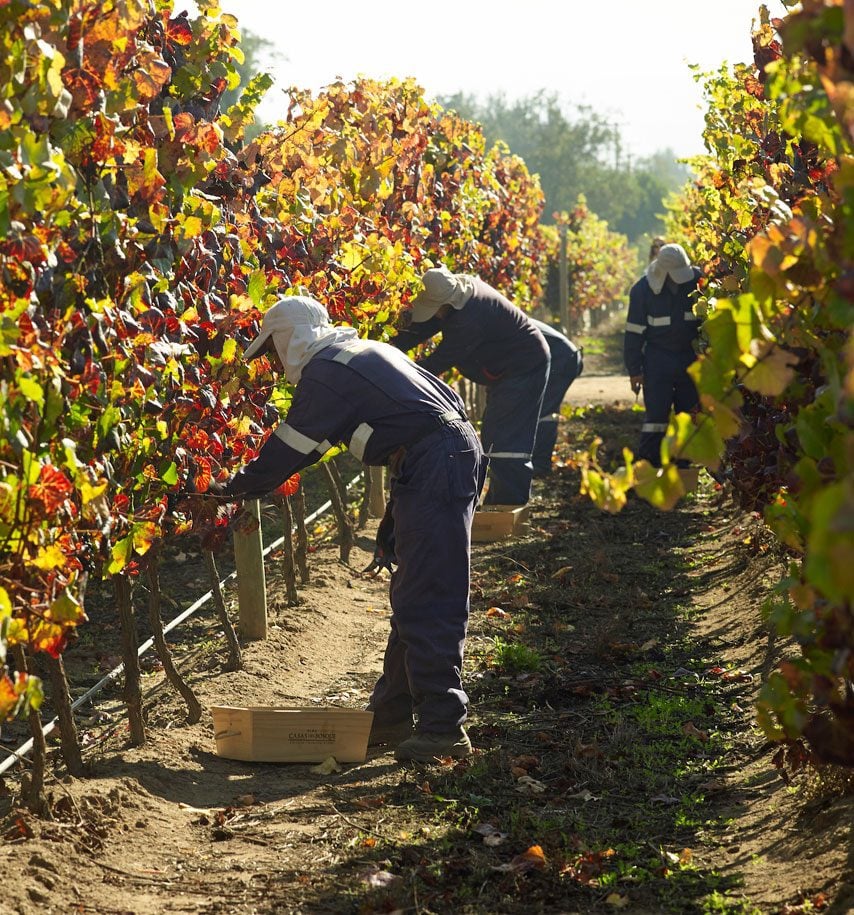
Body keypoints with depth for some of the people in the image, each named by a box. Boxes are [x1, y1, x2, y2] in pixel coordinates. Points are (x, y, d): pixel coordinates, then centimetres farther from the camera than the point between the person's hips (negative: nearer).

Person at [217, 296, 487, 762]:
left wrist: (229, 490, 8)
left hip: (435, 467, -10)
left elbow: (287, 452, -5)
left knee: (425, 604, -8)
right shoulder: (363, 351, 21)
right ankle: (391, 714, 23)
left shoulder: (323, 373, -8)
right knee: (412, 596, 15)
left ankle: (443, 727, -6)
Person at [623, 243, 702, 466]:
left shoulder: (696, 280, -7)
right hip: (658, 360, -3)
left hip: (690, 357, 3)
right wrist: (634, 369, -5)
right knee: (656, 414, -9)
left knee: (688, 414, 8)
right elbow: (634, 331, -5)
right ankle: (648, 467, -5)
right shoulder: (643, 289, -11)